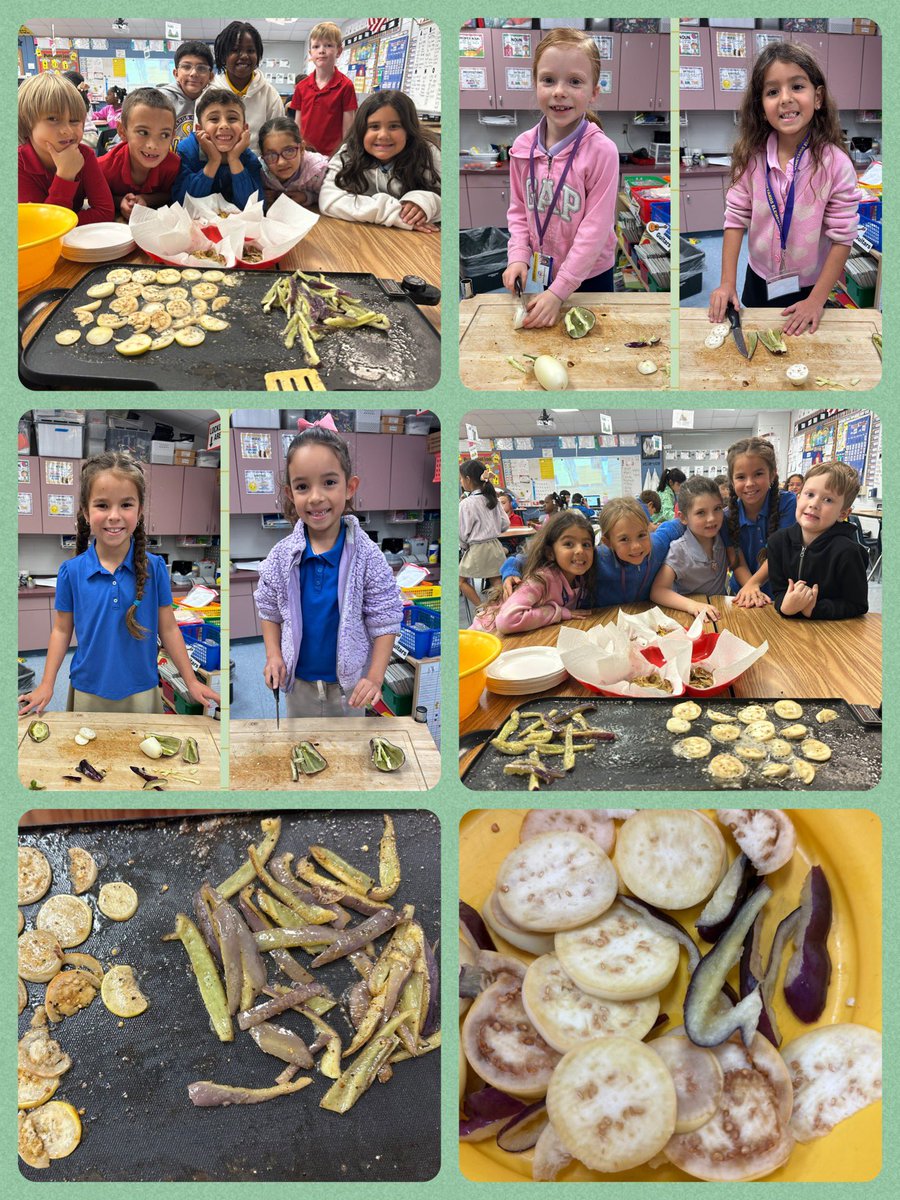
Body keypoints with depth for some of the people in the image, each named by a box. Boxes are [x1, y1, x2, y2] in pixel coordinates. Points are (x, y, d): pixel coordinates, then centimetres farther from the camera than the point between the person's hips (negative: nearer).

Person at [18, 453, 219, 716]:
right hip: (88, 694, 0)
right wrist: (46, 685, -2)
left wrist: (191, 682, 2)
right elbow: (62, 630, 4)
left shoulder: (154, 568, -7)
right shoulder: (71, 571, -5)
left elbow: (168, 629, 1)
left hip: (141, 694, 0)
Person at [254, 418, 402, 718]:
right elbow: (270, 611, 3)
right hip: (298, 680, 2)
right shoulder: (282, 555, -11)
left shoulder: (367, 556, -17)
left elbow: (384, 621, -14)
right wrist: (273, 656, -10)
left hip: (349, 682, -2)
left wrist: (375, 677, -21)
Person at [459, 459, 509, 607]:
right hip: (495, 546, 7)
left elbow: (463, 533, -12)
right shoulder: (492, 499, 4)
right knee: (496, 582, 10)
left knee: (461, 580, 9)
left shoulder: (466, 503, -16)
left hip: (477, 549, -6)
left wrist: (464, 547, 7)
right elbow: (505, 524, 8)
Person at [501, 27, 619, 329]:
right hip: (539, 271, 4)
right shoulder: (523, 147, -5)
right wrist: (518, 257, -9)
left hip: (589, 276, -4)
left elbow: (595, 228, -20)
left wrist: (559, 291, -23)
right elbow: (518, 210, 7)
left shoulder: (602, 151, -19)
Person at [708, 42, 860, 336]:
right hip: (758, 281, 3)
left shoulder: (835, 164, -20)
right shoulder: (751, 157, -12)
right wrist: (727, 283, -13)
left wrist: (816, 301, -19)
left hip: (809, 288, -2)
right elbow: (736, 219, -8)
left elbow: (842, 237, -18)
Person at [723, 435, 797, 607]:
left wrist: (753, 583, -18)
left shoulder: (789, 503, -8)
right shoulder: (727, 517, -2)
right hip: (744, 597, 3)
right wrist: (752, 590, -21)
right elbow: (737, 563, -4)